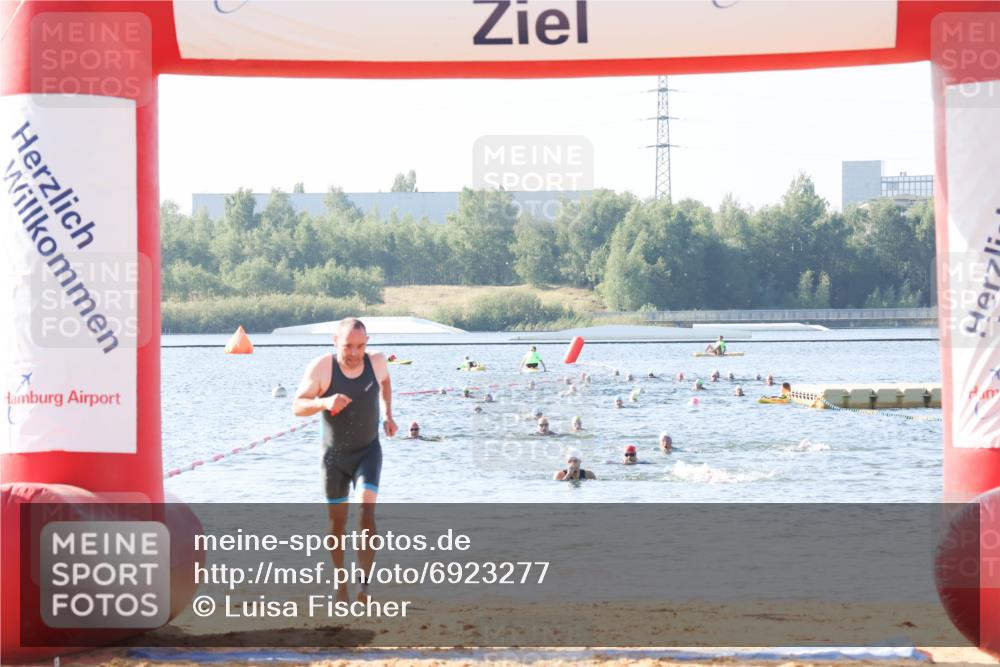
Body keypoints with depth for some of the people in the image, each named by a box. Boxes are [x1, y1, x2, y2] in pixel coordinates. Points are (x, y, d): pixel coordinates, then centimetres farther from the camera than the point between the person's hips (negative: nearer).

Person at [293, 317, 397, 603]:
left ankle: (364, 584, -20)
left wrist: (387, 414, 6)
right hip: (334, 454, 0)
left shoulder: (376, 362, -11)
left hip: (368, 451, 0)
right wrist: (324, 402, -38)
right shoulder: (321, 367, -19)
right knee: (337, 522, 9)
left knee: (367, 510, -19)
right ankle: (340, 585, 27)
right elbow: (297, 406, -20)